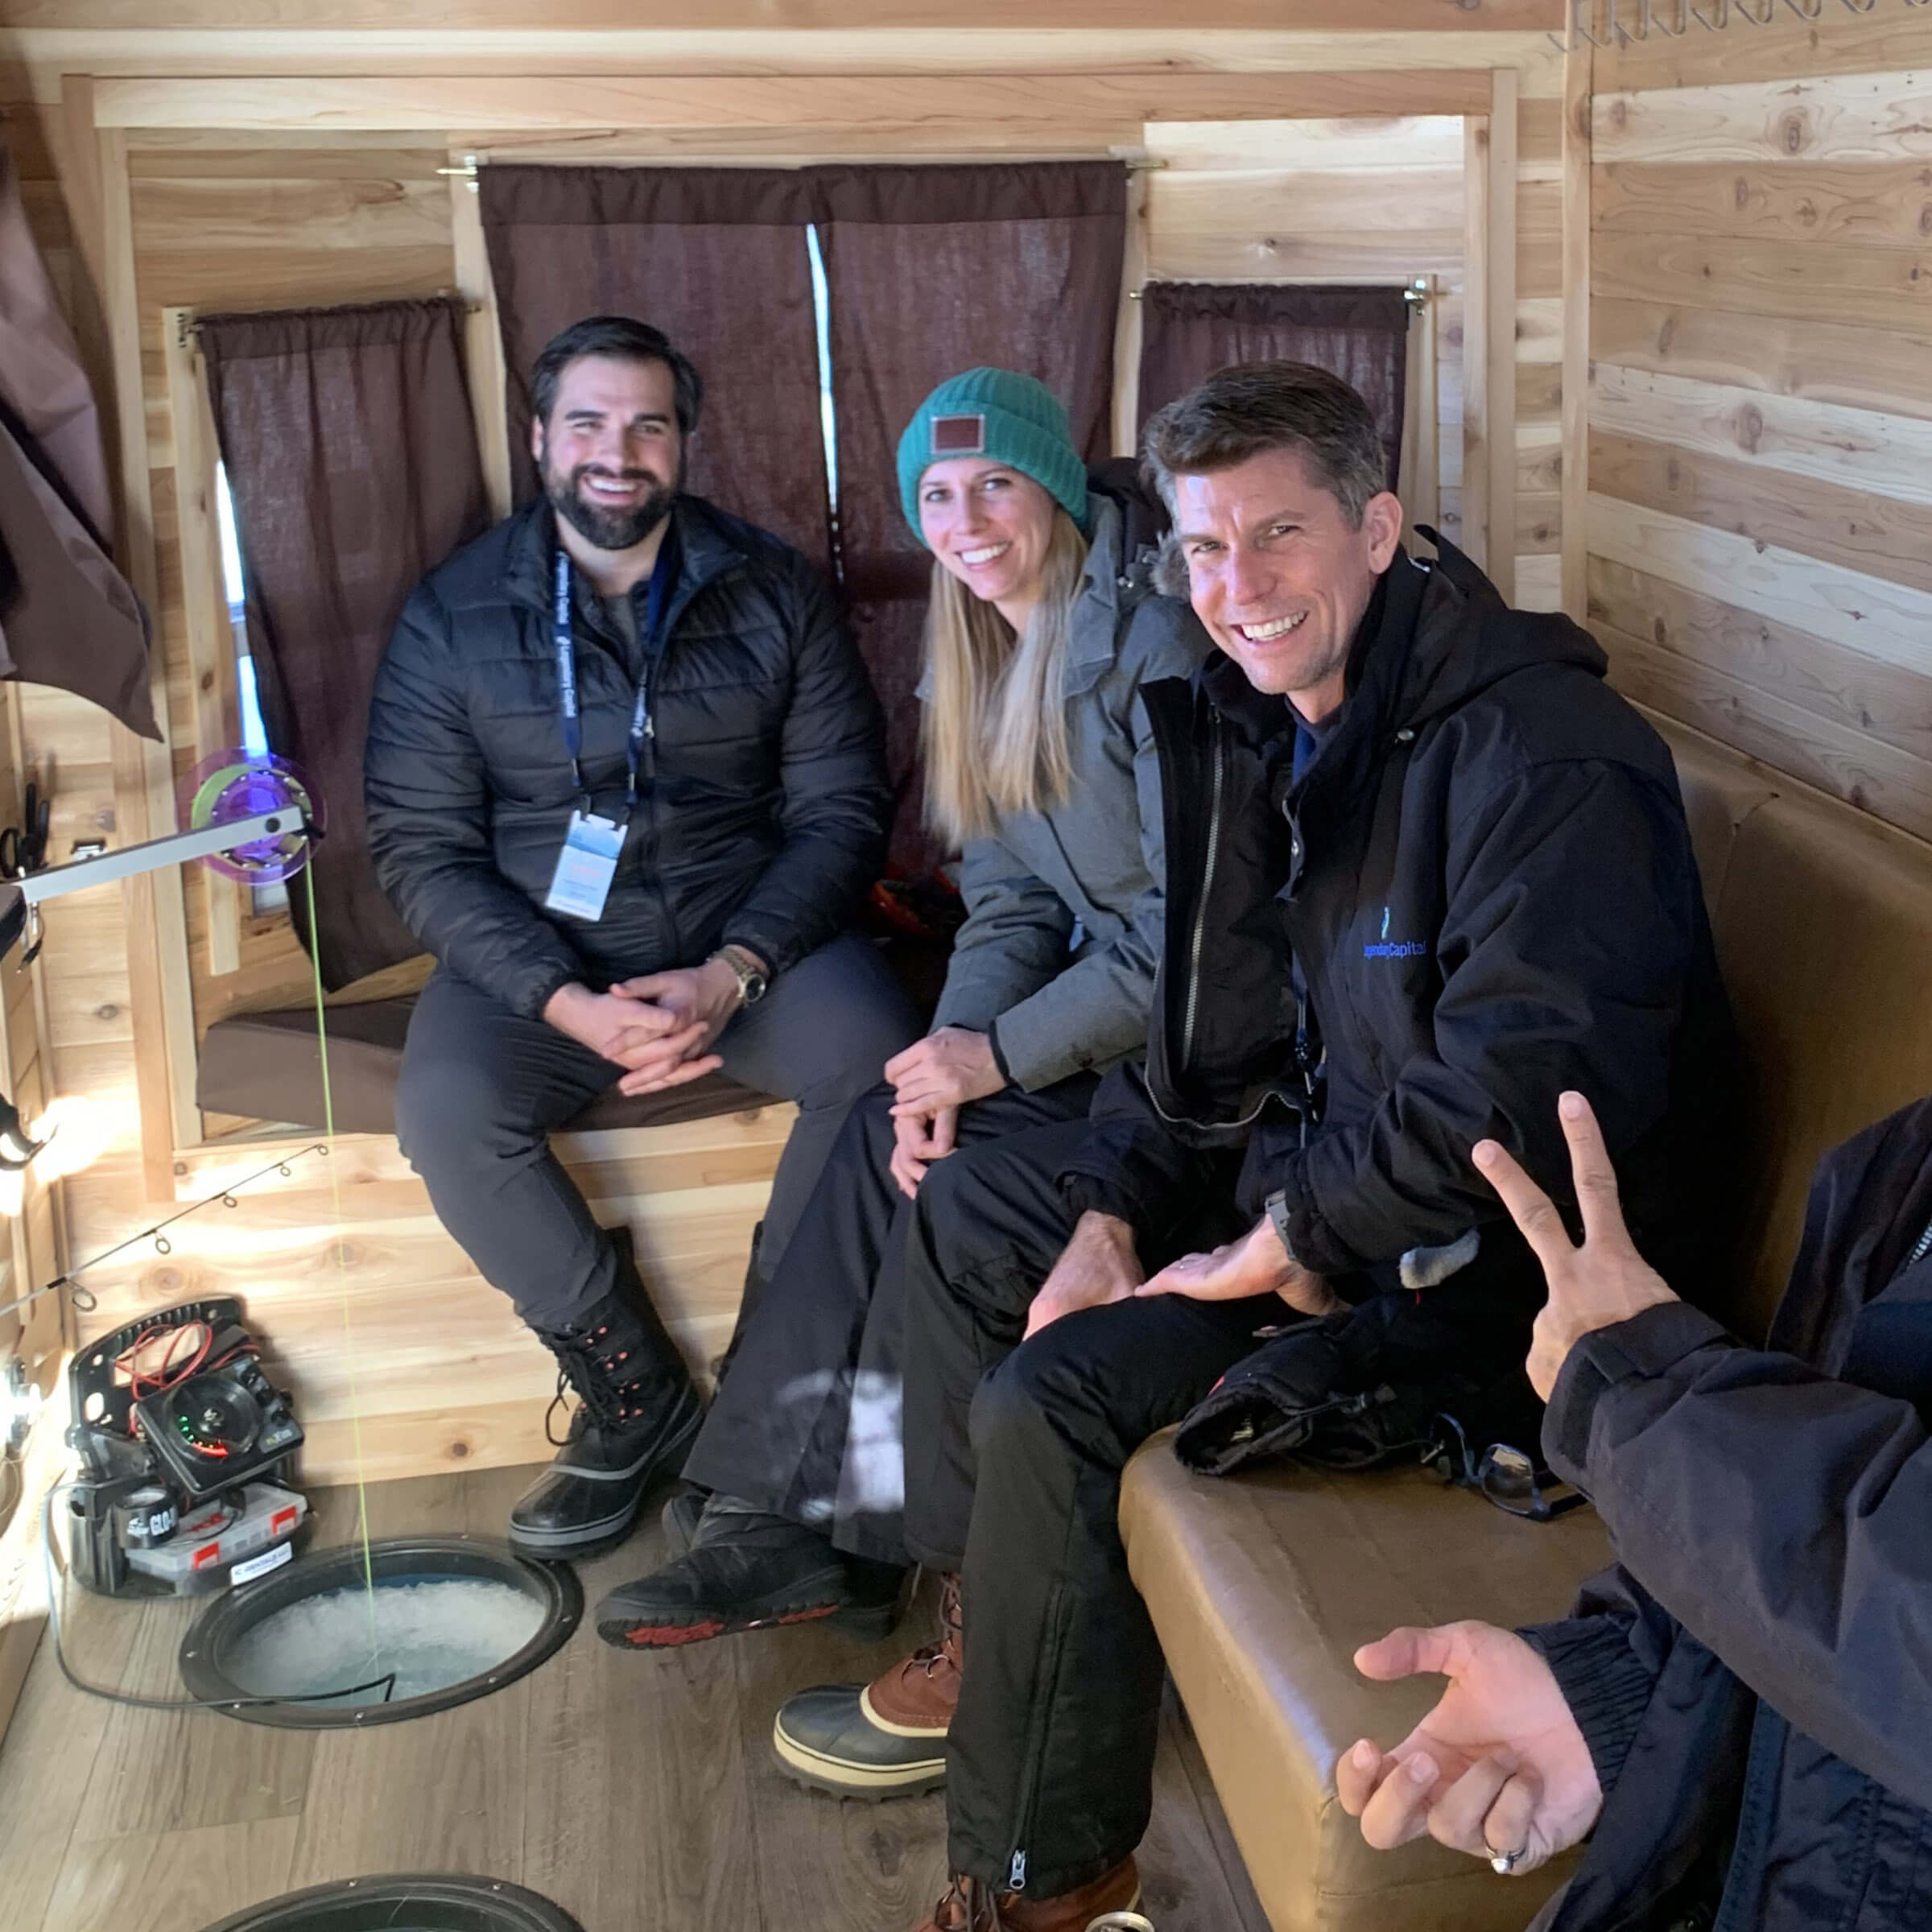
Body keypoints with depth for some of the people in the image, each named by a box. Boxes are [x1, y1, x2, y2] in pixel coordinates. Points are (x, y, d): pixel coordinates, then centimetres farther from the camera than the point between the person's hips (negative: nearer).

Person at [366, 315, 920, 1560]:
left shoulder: (775, 594, 4)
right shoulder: (454, 617, 2)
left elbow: (842, 809, -1)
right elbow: (423, 850, -3)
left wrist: (730, 974, -17)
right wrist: (566, 1000, -19)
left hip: (745, 938, 0)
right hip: (535, 948, 0)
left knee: (880, 1061, -28)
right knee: (448, 1110, -29)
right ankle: (641, 1403, -10)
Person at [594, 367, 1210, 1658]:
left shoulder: (1154, 644, -17)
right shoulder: (990, 659, 10)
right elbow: (1011, 902, 7)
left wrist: (1001, 1055, -20)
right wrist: (952, 1046, -12)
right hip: (1114, 978, 7)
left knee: (956, 1171, -21)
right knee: (893, 1128, -14)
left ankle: (860, 1534, -4)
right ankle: (799, 1522, -8)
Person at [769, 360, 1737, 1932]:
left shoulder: (1540, 757, -25)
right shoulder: (1260, 732, 5)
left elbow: (1522, 1089, -33)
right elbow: (1218, 1033, 11)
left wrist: (1279, 1251, -22)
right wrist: (1107, 1216, -3)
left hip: (1484, 1256, -10)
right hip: (1316, 1147, 10)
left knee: (1052, 1404, -22)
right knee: (966, 1216, 15)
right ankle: (1001, 1639, 26)